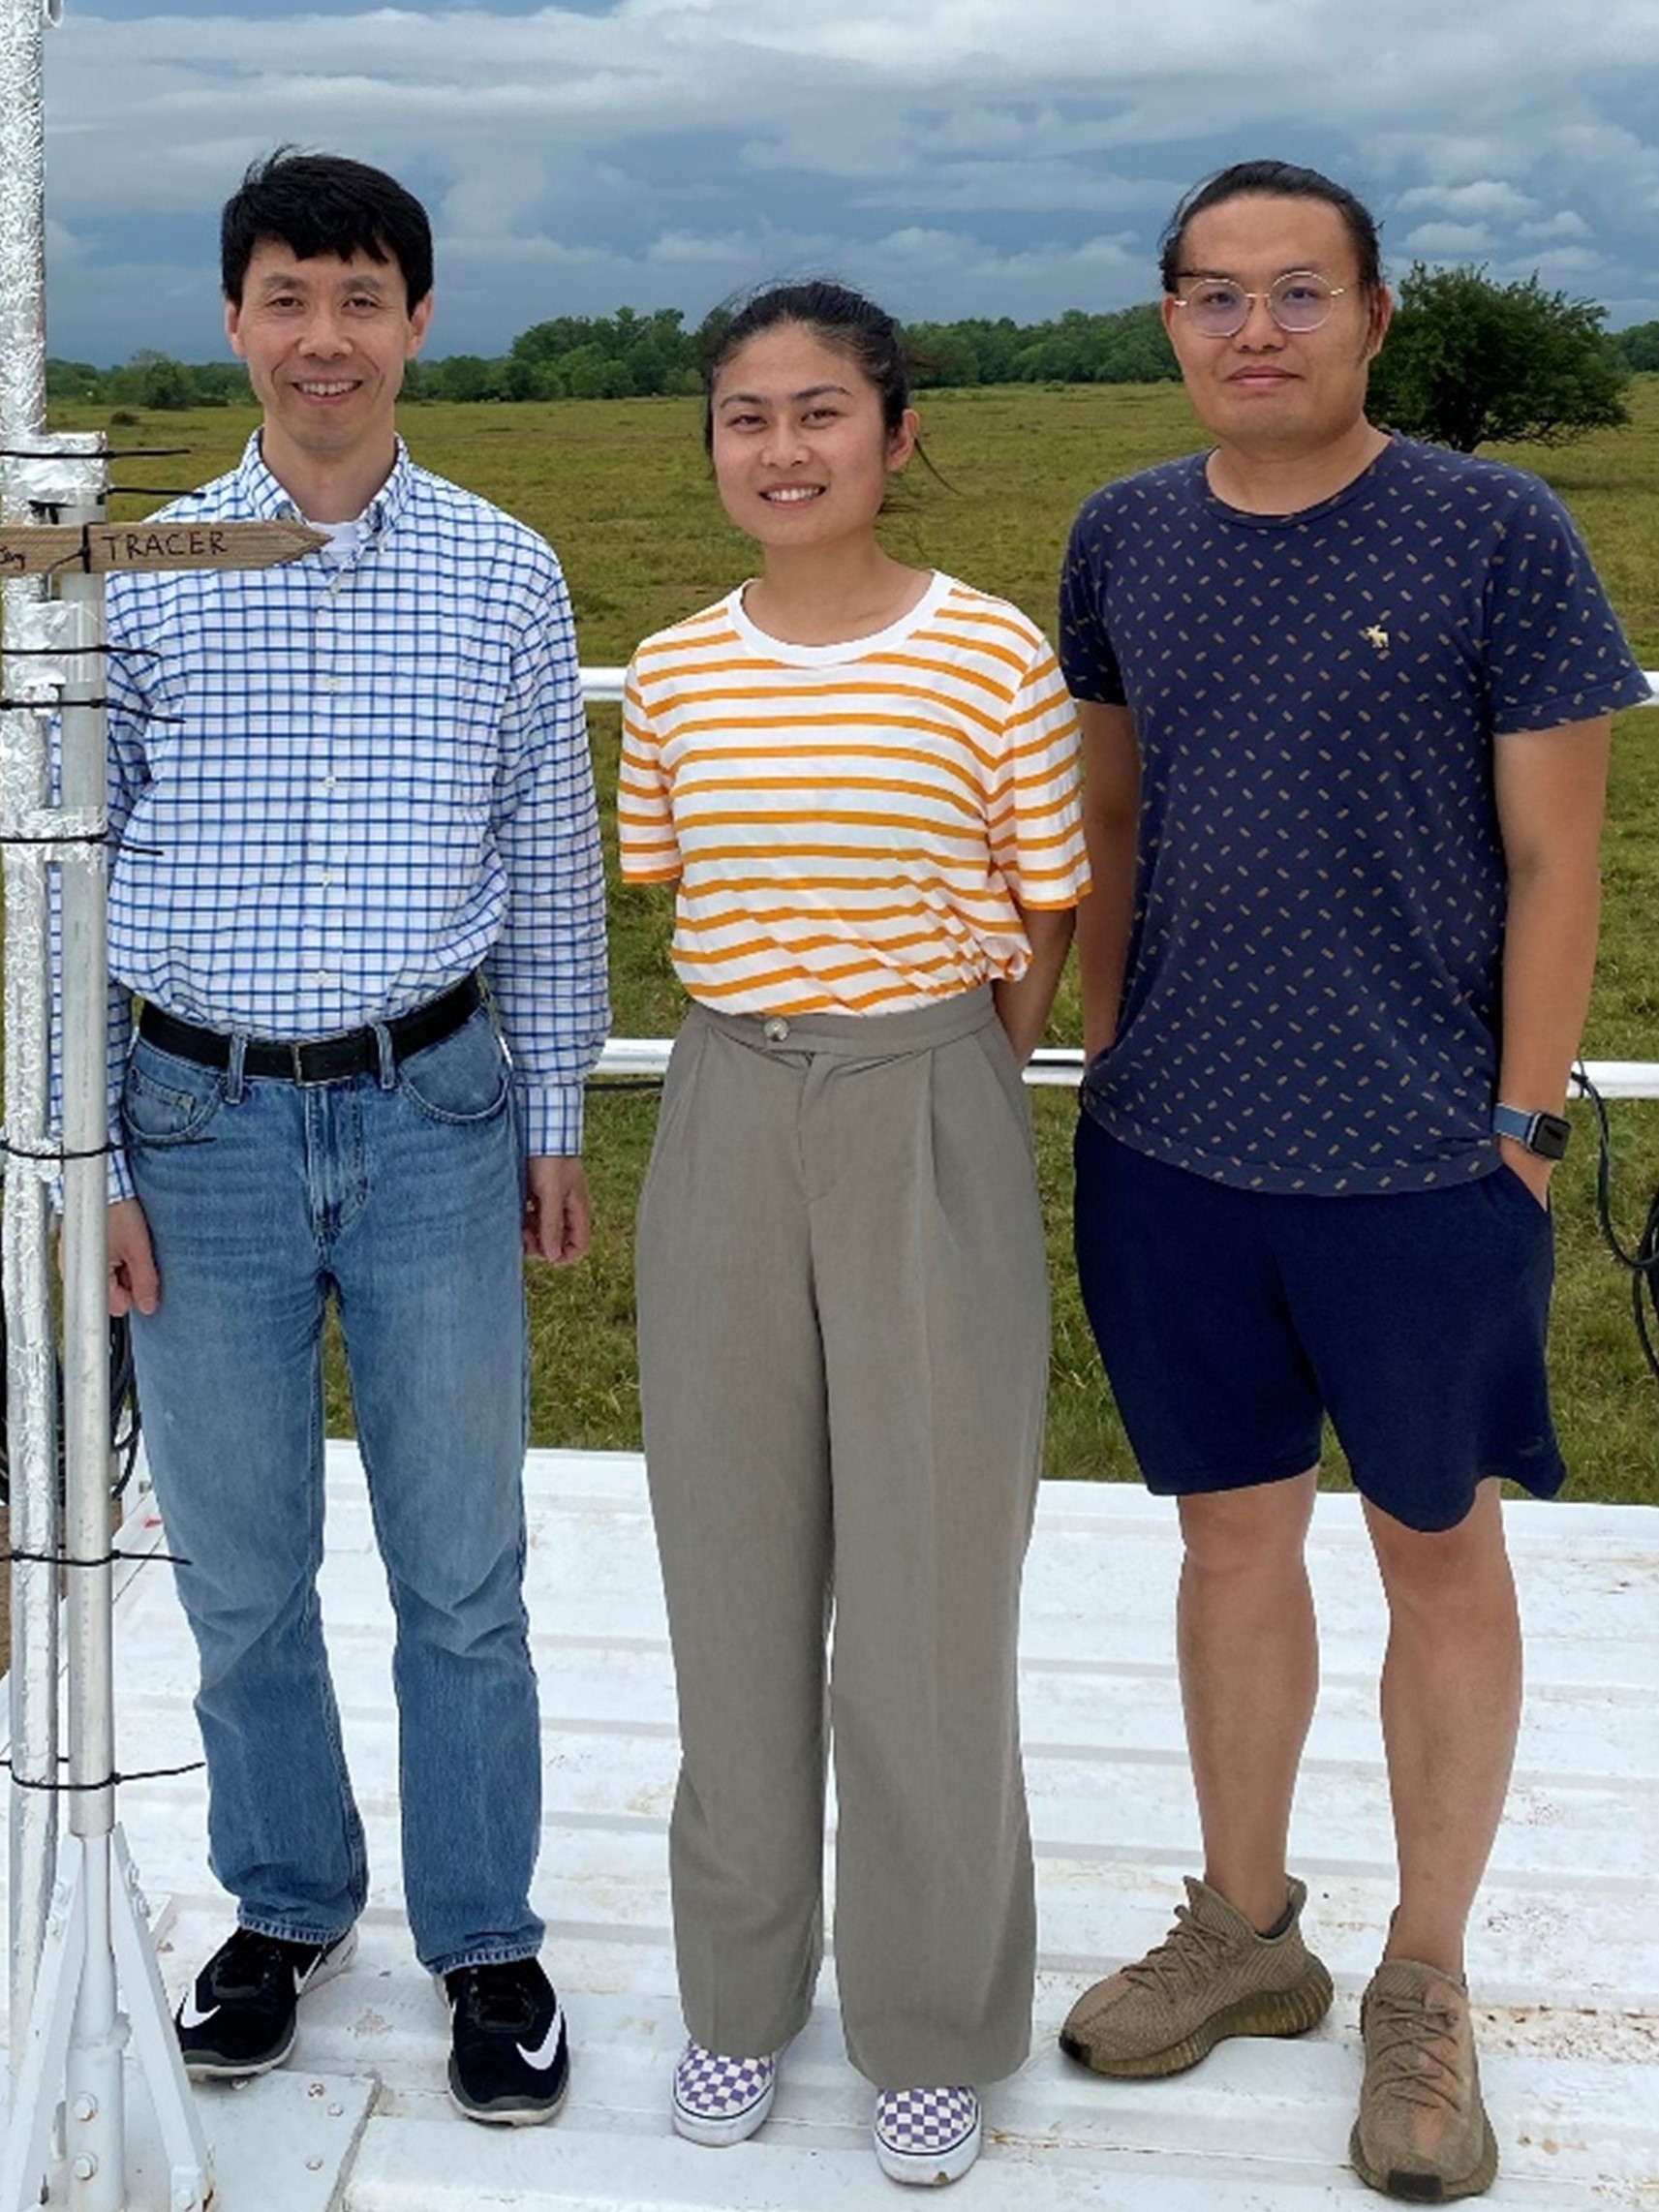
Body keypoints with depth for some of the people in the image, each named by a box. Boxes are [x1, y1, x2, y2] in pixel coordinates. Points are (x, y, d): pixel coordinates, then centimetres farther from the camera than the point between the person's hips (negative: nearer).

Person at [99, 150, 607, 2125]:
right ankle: (285, 1903, 34)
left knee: (460, 1571, 7)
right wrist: (83, 1166, -2)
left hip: (434, 1111, 0)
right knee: (239, 1565, 13)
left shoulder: (504, 575, 1)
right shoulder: (141, 579, -1)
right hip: (203, 1121, 1)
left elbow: (550, 866, 7)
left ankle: (485, 1940, 25)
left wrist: (555, 1120, 6)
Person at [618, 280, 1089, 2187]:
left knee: (932, 1590, 6)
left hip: (932, 1127, -3)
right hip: (725, 1124, 3)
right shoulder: (672, 674, 3)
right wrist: (782, 1072, 6)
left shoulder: (993, 657, -7)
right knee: (736, 1577, 12)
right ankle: (741, 1985, 32)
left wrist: (930, 1106, -1)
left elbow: (1038, 932, 0)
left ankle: (934, 2024, 26)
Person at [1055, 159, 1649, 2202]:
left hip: (1421, 1168, -3)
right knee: (1232, 1534, 16)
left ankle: (1425, 1989, 28)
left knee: (1439, 1556, 11)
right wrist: (1111, 1059, 10)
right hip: (1169, 1157, 4)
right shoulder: (1123, 537, 4)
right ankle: (1244, 1930, 35)